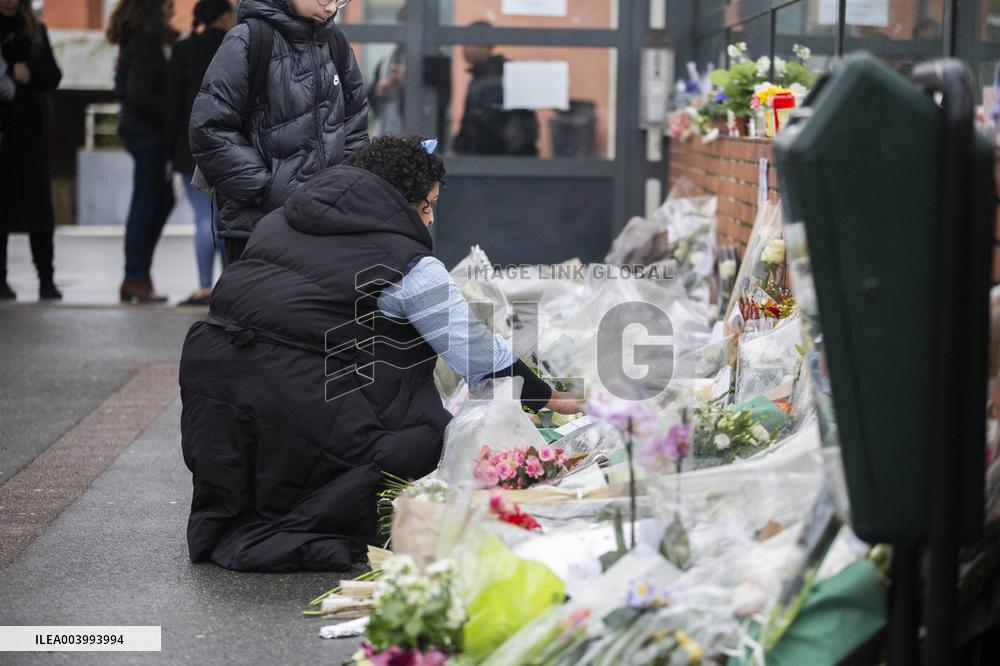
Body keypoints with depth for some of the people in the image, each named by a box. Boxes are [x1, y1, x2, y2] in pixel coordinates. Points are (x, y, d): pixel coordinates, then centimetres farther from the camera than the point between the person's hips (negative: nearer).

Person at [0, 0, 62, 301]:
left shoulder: (35, 31, 10)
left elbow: (54, 76, 8)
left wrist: (29, 74, -11)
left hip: (31, 128, 2)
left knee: (39, 203, 0)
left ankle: (46, 278, 4)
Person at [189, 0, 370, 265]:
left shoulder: (335, 41, 9)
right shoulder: (248, 41, -9)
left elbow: (354, 127, 18)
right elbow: (210, 132, -12)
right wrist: (272, 193, -16)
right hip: (256, 224, -5)